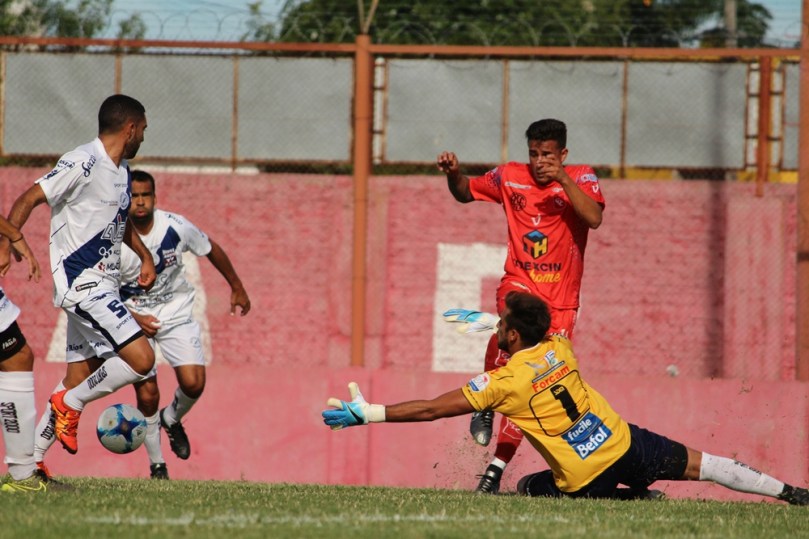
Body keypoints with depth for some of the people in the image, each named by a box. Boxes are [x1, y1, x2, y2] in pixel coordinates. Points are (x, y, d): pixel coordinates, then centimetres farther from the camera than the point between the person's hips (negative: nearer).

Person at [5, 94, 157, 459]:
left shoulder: (121, 169, 15)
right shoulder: (82, 163, -14)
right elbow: (28, 199, -16)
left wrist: (145, 255, 24)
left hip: (102, 286, 10)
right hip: (82, 283, -10)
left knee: (78, 383, 10)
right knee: (141, 358, -19)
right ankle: (70, 404, -2)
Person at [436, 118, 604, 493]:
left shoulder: (581, 178, -2)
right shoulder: (510, 177, 5)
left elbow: (594, 218, -20)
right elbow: (465, 193, 19)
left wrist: (562, 179, -27)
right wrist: (453, 173, -3)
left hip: (561, 299, 0)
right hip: (520, 283, 0)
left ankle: (497, 469, 7)